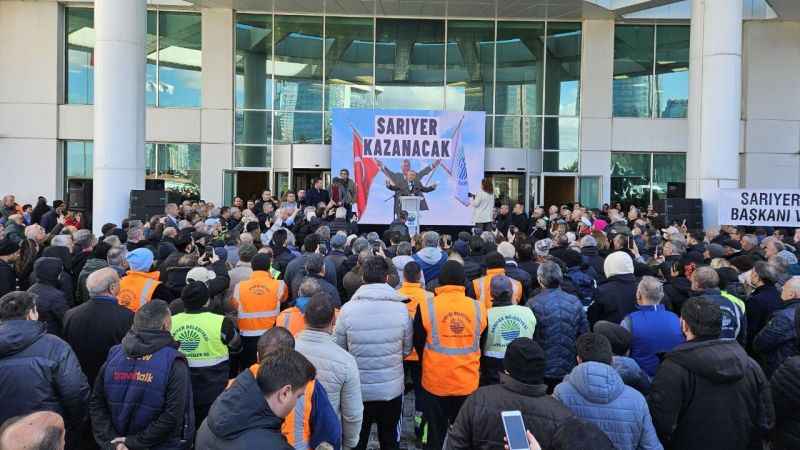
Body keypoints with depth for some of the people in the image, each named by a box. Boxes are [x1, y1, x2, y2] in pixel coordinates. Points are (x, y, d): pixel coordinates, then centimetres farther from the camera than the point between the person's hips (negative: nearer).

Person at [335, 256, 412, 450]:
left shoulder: (347, 309, -17)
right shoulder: (401, 308, -15)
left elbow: (340, 350, -4)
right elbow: (407, 350, -3)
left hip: (358, 390, 0)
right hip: (392, 389, 0)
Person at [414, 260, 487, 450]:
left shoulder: (426, 307, -14)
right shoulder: (479, 308, -8)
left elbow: (418, 344, 0)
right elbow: (481, 345, 7)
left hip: (435, 382, -1)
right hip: (468, 383, 2)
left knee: (435, 434, 16)